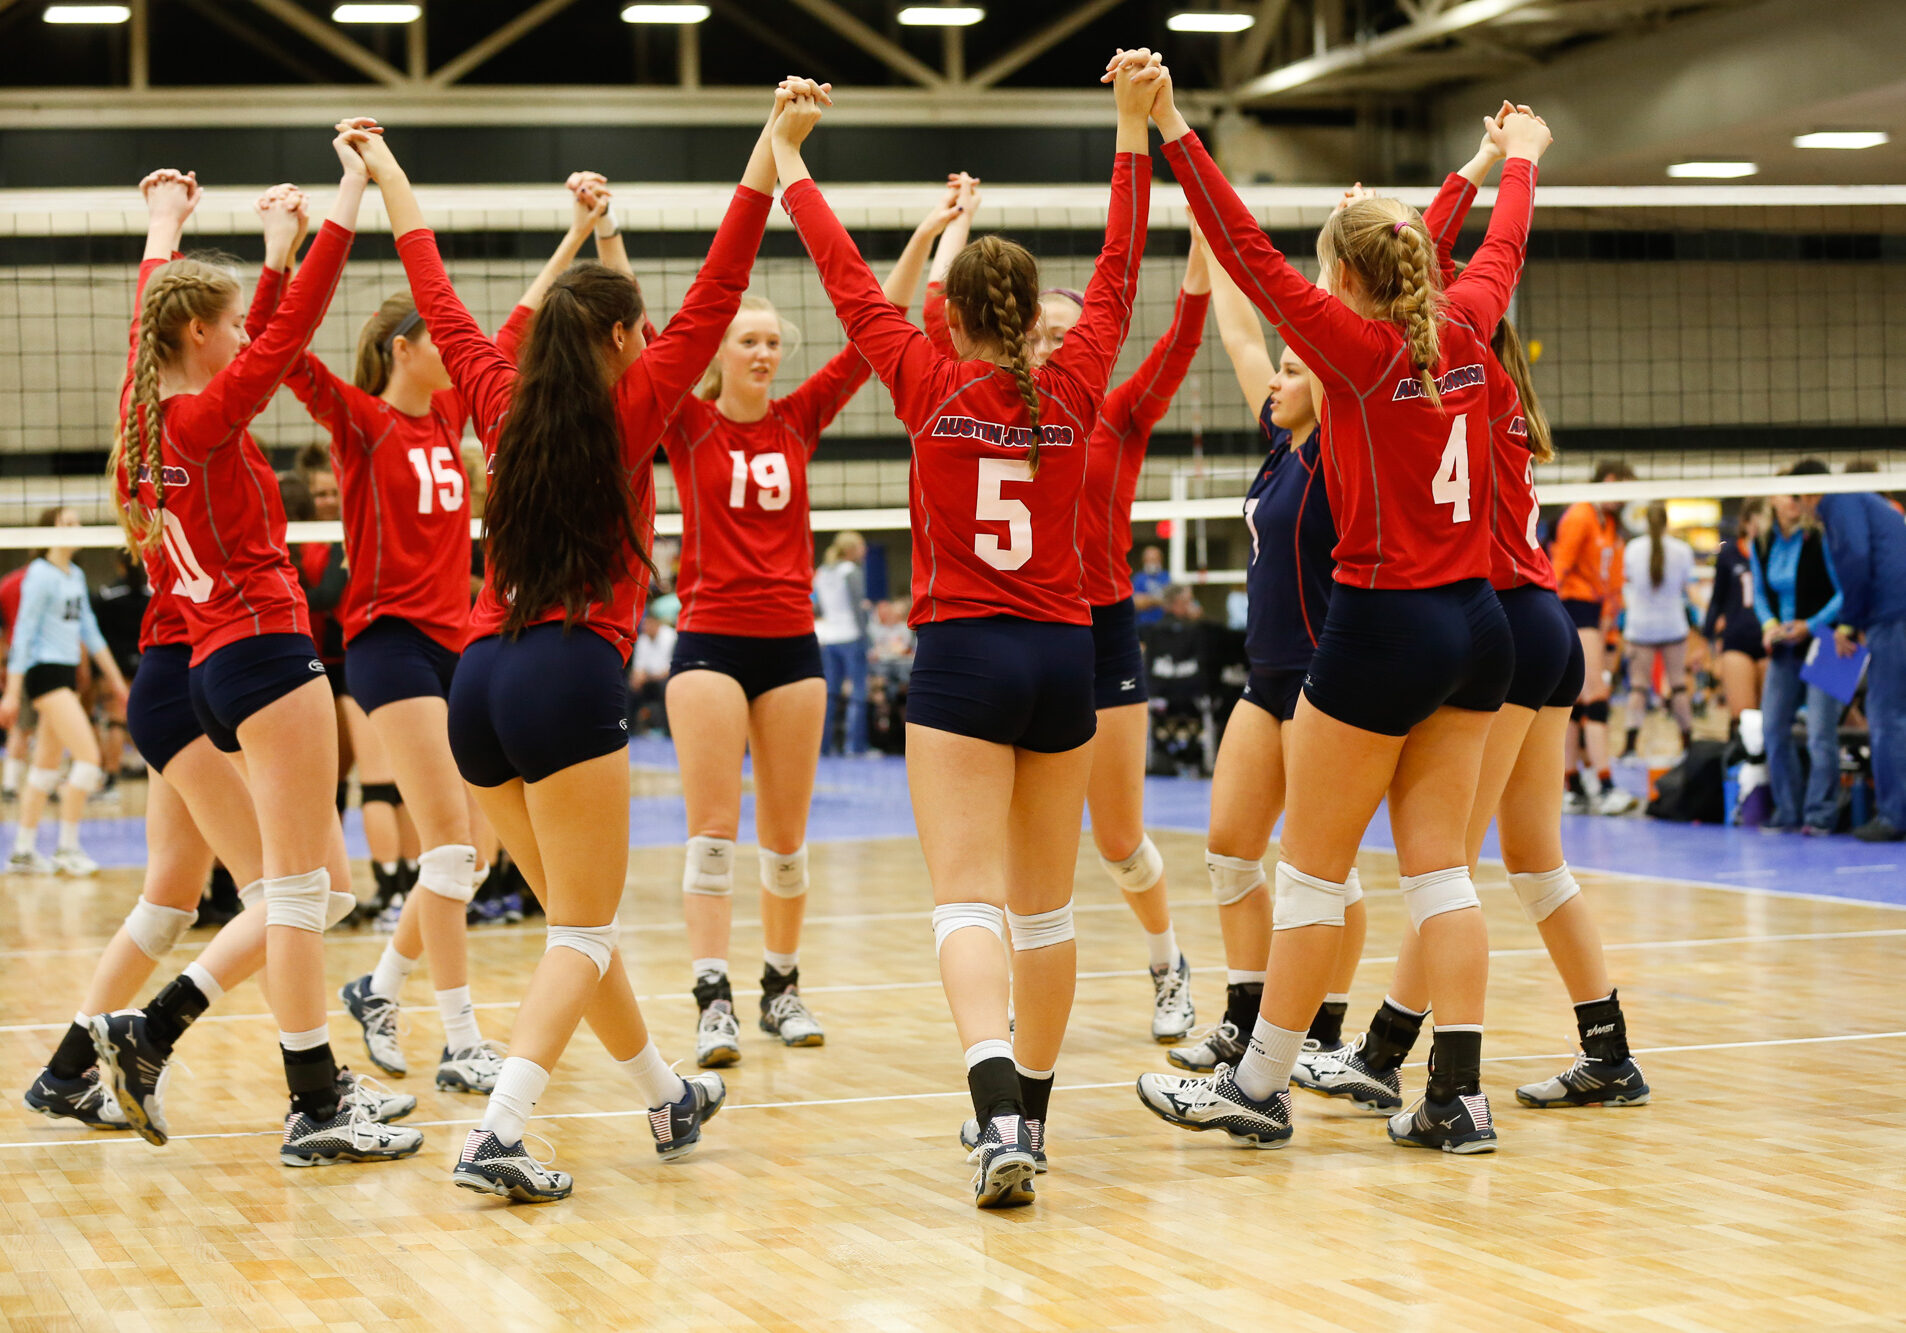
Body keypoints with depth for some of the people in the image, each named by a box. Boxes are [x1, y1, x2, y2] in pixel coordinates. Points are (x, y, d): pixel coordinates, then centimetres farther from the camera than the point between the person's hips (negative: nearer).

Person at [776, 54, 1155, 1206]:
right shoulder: (1075, 390, 1)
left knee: (970, 898, -11)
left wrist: (788, 158, 14)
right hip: (1064, 655, 3)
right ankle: (1029, 1107, 27)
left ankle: (1001, 1113, -31)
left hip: (963, 652, -3)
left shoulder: (930, 386, -5)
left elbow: (848, 276, 4)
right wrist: (1133, 128, 11)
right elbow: (1120, 270, 9)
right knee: (1045, 902, 15)